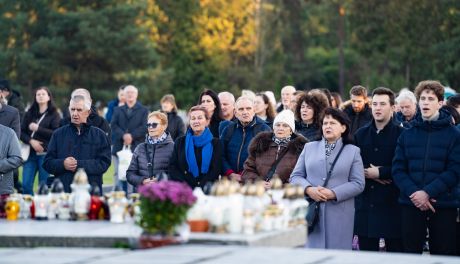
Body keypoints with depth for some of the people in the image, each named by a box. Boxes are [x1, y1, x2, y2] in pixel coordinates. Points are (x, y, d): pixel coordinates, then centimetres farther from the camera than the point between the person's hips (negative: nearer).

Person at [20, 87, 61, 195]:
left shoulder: (54, 115, 3)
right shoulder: (29, 114, 14)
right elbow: (21, 132, 8)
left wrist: (37, 128, -11)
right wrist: (31, 141, -9)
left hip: (45, 153, -3)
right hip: (30, 153, 3)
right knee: (26, 185, -3)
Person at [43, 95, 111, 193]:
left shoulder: (99, 135, 10)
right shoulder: (58, 134, 15)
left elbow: (104, 162, -1)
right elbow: (47, 163, 11)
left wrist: (79, 165, -11)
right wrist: (63, 164, -10)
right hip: (63, 190, 1)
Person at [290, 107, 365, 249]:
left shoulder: (353, 151, 9)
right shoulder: (309, 147, 16)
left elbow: (358, 184, 0)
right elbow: (295, 176, 11)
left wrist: (333, 193, -13)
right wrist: (308, 189, -10)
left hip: (339, 215, -1)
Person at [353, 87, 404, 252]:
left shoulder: (401, 134, -2)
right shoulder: (361, 134, 14)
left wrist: (380, 172, -11)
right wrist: (369, 173, -7)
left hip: (392, 201, -4)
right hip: (366, 202, 4)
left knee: (394, 249, -1)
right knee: (366, 251, 6)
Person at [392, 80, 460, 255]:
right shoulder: (407, 134, 10)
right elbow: (398, 169, 3)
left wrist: (427, 192, -17)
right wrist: (413, 192, -14)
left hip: (444, 206, -2)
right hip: (410, 204, 2)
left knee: (443, 254, 1)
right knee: (410, 254, 5)